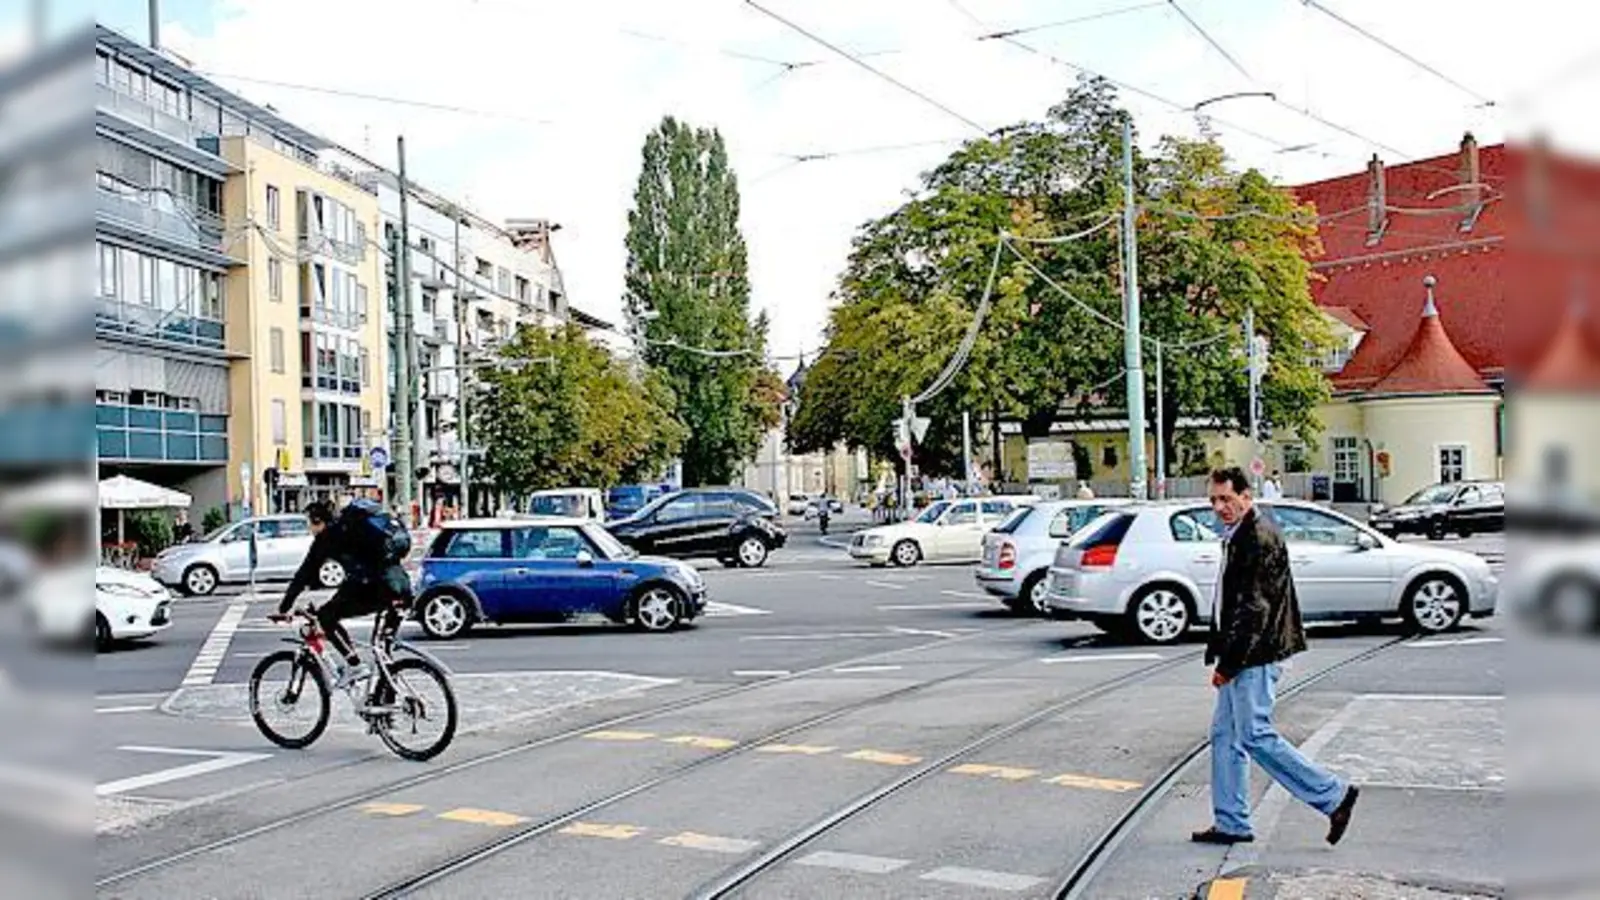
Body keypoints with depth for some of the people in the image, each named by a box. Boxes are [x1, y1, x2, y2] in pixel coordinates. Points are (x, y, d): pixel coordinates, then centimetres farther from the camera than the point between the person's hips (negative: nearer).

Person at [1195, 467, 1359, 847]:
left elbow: (1255, 607, -21)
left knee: (1257, 736, -7)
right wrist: (1219, 653, 16)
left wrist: (1228, 663, -19)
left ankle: (1334, 795, 4)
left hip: (1255, 657, -10)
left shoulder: (1260, 538, -16)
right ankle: (1231, 824, 18)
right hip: (1241, 658, 10)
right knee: (1225, 735, 11)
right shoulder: (1237, 537, 15)